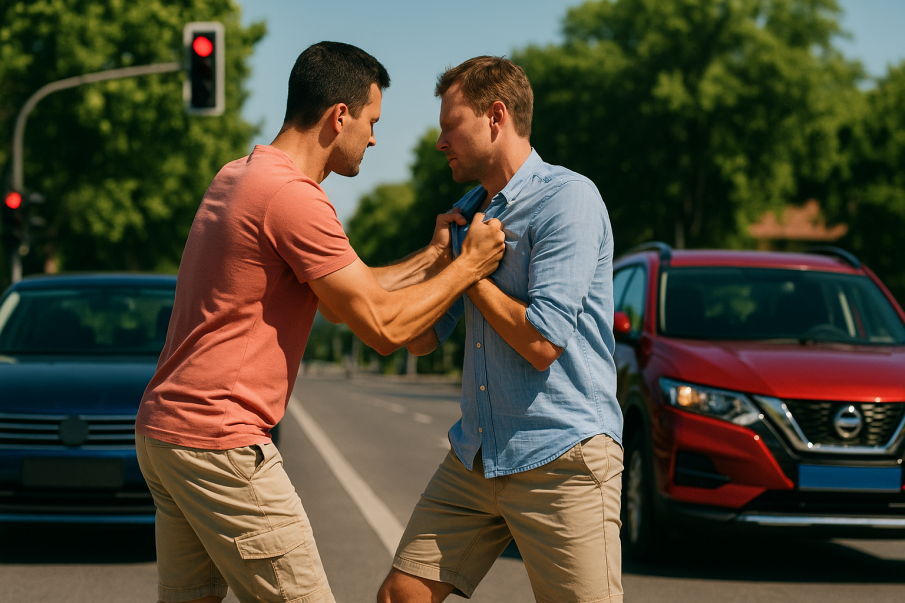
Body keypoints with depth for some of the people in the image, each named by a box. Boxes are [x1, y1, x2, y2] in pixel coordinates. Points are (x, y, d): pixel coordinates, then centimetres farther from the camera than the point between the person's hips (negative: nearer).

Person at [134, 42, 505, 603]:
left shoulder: (238, 177, 15)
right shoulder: (294, 198, -16)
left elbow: (352, 289, 22)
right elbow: (383, 326, -14)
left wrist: (433, 257, 23)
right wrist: (469, 265, -2)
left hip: (162, 429, 10)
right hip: (220, 443, -10)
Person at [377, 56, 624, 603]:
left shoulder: (568, 199, -12)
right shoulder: (468, 213, 14)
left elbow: (542, 342, -19)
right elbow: (421, 339, 17)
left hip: (561, 457, -8)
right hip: (476, 456, 8)